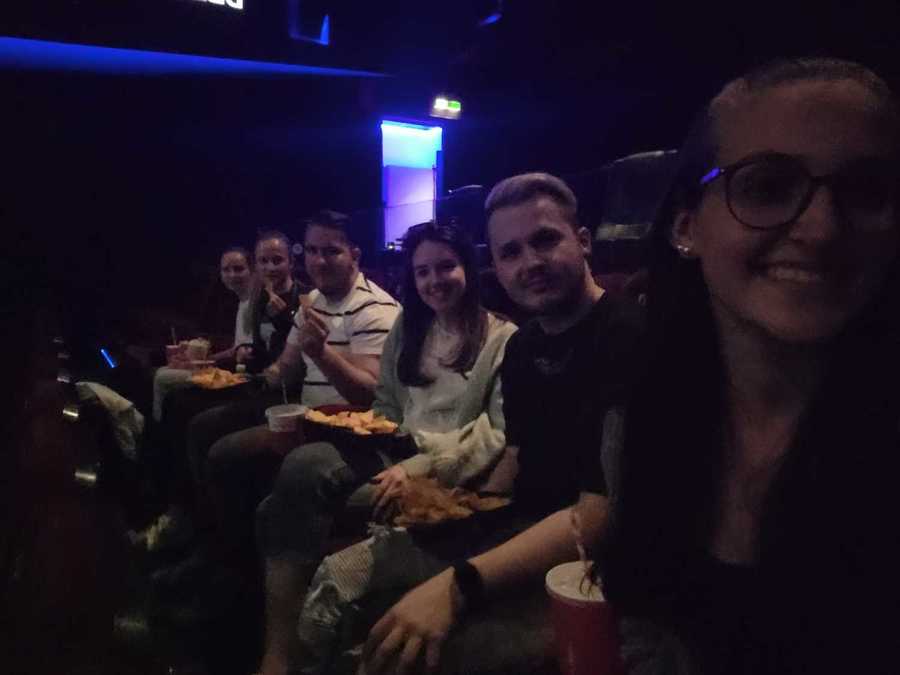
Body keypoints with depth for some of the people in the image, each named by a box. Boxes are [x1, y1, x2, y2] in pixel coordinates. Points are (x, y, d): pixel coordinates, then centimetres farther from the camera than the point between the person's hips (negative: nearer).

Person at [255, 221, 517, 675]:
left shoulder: (503, 338, -1)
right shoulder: (406, 330, 18)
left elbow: (498, 434, -10)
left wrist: (421, 467, -19)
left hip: (451, 473, -6)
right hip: (395, 452, 6)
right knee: (302, 466, -26)